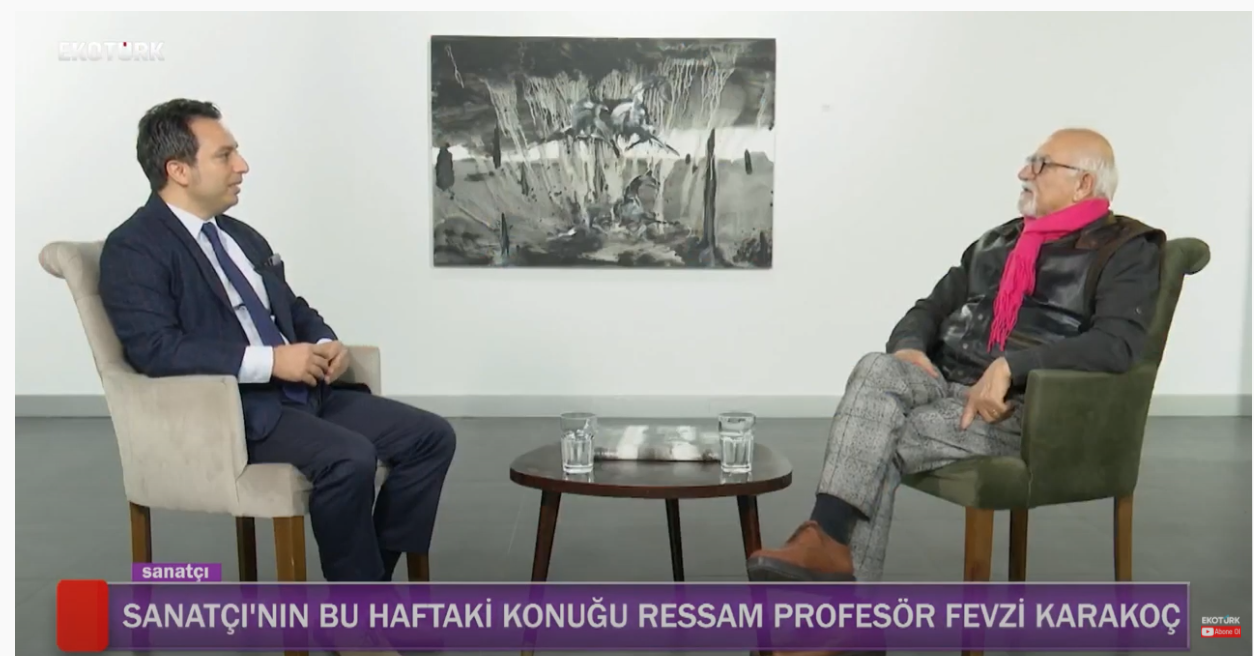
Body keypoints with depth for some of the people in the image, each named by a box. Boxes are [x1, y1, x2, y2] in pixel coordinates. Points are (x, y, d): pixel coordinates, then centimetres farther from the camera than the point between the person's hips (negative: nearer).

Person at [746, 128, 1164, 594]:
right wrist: (908, 347, -3)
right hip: (945, 384, 6)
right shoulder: (998, 241, 23)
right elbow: (931, 308, 21)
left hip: (1023, 407, -6)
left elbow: (1116, 345, -16)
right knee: (877, 370, -28)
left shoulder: (1124, 251, 1)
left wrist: (1010, 366, -26)